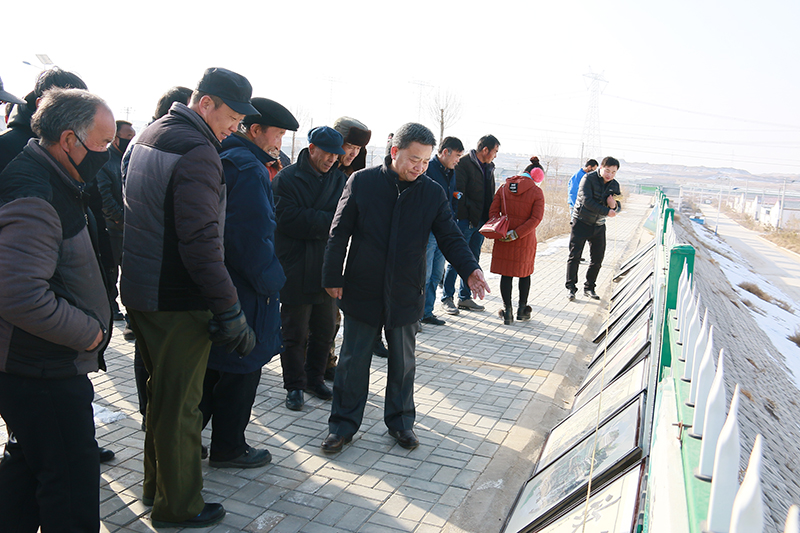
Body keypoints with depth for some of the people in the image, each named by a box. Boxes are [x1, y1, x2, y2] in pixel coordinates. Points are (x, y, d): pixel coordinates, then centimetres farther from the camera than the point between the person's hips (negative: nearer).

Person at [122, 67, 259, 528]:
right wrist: (230, 313, -23)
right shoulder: (197, 151, -19)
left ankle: (157, 486, 38)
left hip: (138, 291, 10)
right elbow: (201, 243, -26)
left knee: (161, 392, 22)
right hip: (177, 301, -10)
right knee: (179, 405, 4)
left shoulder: (147, 136, 12)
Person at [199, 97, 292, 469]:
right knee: (241, 368, 5)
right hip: (242, 288, -9)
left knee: (210, 364, 21)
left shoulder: (219, 159, 12)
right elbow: (253, 234, -23)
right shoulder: (248, 168, -18)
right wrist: (271, 281, -13)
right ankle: (228, 448, 20)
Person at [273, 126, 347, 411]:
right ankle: (295, 385, 20)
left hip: (327, 268, 5)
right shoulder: (287, 178, -6)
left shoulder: (340, 179, 8)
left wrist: (312, 222, -17)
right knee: (295, 334, 6)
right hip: (296, 269, -4)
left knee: (324, 332, 14)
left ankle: (315, 377, 32)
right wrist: (328, 221, -15)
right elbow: (288, 219, -16)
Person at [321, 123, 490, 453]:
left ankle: (400, 421, 33)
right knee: (353, 361, 9)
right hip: (361, 290, -1)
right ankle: (343, 424, 25)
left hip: (406, 295, 2)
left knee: (403, 363, 15)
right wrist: (333, 278, -4)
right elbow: (339, 233, -2)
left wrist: (469, 269, -18)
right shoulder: (362, 182, -6)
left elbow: (450, 237, 0)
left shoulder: (433, 193, -1)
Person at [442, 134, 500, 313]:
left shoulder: (489, 167, 14)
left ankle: (465, 298, 20)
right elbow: (459, 193, -14)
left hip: (481, 222, 8)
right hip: (465, 220, -8)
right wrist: (470, 212, -17)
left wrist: (489, 217, 8)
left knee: (473, 261, 11)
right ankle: (447, 298, 8)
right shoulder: (464, 163, -9)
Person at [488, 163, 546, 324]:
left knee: (506, 273, 6)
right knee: (525, 272, 15)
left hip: (503, 238, 2)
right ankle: (522, 309, 23)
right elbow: (536, 218, -13)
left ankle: (507, 311, 4)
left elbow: (493, 211, -2)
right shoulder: (537, 192, -6)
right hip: (526, 239, -2)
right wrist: (516, 233, -15)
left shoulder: (504, 187, 3)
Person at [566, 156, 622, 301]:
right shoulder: (588, 179, -12)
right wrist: (606, 211, -20)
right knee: (574, 256, -5)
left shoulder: (614, 185, 5)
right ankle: (571, 287, 3)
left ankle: (589, 288, 17)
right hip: (581, 222, -5)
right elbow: (587, 201, -20)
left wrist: (614, 205, -16)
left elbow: (617, 208, 8)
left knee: (597, 259, 5)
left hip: (599, 226, 5)